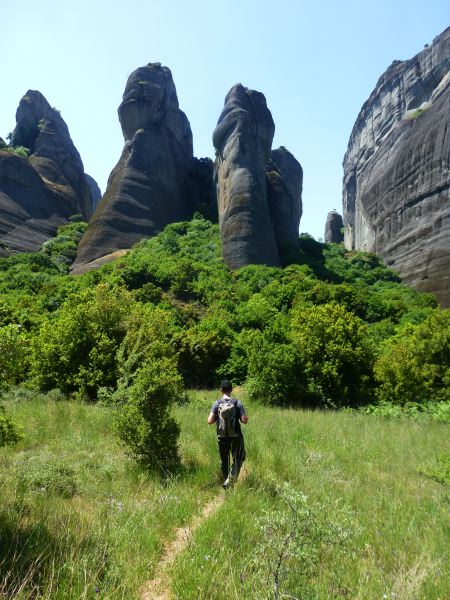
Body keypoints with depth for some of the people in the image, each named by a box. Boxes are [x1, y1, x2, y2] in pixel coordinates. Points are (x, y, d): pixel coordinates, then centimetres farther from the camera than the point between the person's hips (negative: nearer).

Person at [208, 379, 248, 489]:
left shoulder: (216, 403, -7)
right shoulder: (238, 403, -9)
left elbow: (210, 421, -11)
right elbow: (245, 421, -11)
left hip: (222, 437, 2)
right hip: (236, 436, -1)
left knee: (224, 460, 17)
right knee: (238, 459, 12)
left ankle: (227, 481, 26)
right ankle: (230, 479, -4)